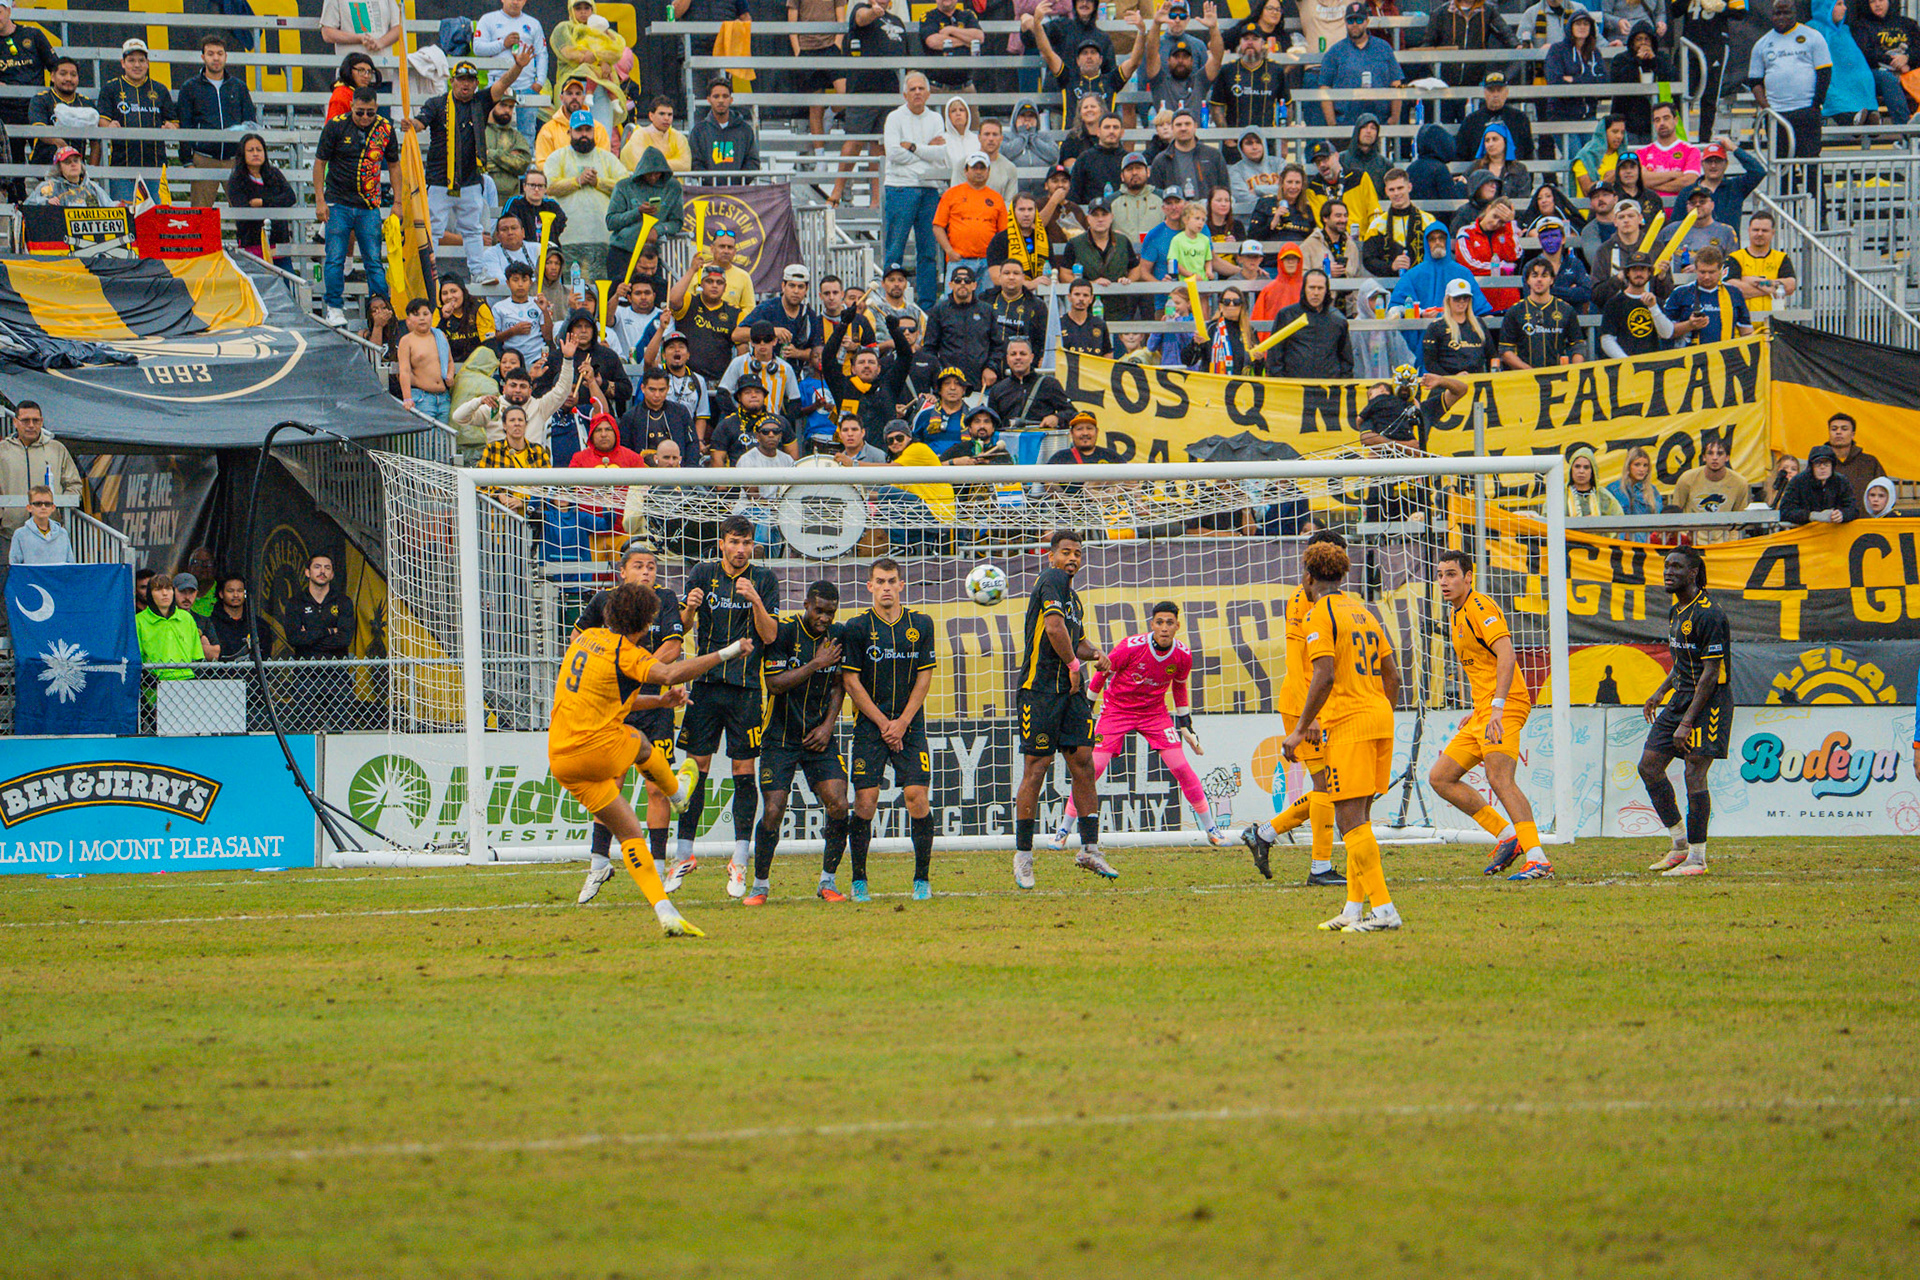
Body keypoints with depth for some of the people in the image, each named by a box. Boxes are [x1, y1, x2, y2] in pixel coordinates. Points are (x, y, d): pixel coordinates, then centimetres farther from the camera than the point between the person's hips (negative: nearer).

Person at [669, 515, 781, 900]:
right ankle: (684, 856, 7)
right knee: (696, 768, -1)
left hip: (747, 685, -1)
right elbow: (682, 627, 6)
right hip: (707, 682, 1)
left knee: (744, 773, -2)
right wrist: (689, 609, -16)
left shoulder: (764, 580, 5)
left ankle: (739, 862, 3)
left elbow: (770, 635, -2)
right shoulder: (703, 574, 7)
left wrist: (755, 599, -17)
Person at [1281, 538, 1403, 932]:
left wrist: (1300, 730, -14)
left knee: (1351, 820, -9)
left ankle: (1384, 909, -15)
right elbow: (1392, 676, 18)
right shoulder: (1363, 612, 18)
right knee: (1359, 819, 13)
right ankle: (1355, 909, 13)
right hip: (1380, 717, 8)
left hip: (1348, 722, -8)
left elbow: (1325, 677, -17)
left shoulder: (1321, 615, -6)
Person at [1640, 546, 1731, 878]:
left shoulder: (1708, 615, -17)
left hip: (1709, 702, -10)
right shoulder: (1676, 612, 12)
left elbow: (1710, 673, -19)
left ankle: (1697, 858, -5)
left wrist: (1687, 722, -22)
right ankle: (1681, 844, 14)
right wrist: (1661, 692, 18)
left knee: (1694, 774, -12)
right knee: (1649, 765, 4)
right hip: (1681, 698, 10)